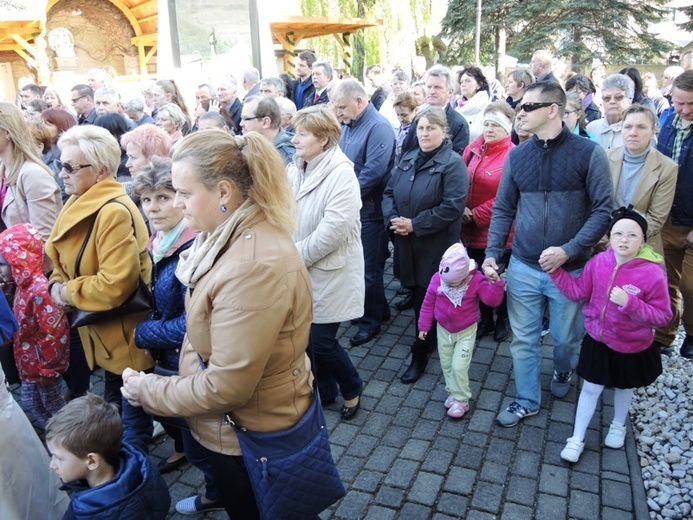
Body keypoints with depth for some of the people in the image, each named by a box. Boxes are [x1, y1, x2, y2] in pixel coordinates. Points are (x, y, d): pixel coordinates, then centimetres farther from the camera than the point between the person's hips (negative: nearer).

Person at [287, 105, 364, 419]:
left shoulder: (341, 173, -16)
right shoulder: (294, 170, 6)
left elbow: (334, 228, -23)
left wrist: (296, 255, -17)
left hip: (330, 272, -6)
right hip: (300, 271, 6)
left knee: (321, 341, -1)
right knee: (308, 337, 13)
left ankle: (351, 388, 28)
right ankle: (325, 389, 37)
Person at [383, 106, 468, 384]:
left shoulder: (453, 163, -9)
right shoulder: (407, 159, 12)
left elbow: (452, 207, -19)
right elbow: (389, 192, 13)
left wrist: (415, 224, -18)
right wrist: (393, 219, -8)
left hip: (435, 247, -6)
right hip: (406, 244, 6)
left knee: (427, 301, 3)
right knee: (417, 296, 14)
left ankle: (420, 354, 18)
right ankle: (429, 340, 34)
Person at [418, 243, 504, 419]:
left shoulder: (476, 280, -22)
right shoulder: (437, 279, -15)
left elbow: (492, 300, -28)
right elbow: (428, 303, -3)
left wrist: (496, 284, -45)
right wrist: (424, 326, 3)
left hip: (466, 332, -3)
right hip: (443, 330, 4)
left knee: (459, 367, -7)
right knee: (446, 365, 15)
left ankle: (461, 400, 13)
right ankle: (452, 393, 35)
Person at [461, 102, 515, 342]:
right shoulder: (472, 150, 5)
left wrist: (476, 215, -15)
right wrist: (462, 208, -8)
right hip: (471, 230, 6)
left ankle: (503, 319, 34)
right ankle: (485, 319, 36)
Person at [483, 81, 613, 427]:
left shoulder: (588, 153, -9)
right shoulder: (516, 156, 2)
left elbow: (603, 210, -10)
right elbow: (503, 210, 6)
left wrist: (568, 250, -21)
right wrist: (492, 253, -5)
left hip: (570, 269, -2)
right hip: (523, 267, 3)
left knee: (566, 338, 16)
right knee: (523, 339, 11)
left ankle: (563, 373, 49)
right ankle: (527, 400, 30)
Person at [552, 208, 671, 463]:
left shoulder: (653, 273, -25)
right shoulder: (598, 262, -14)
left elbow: (662, 315, -20)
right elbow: (578, 291, -4)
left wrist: (630, 303, -34)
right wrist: (556, 271, -14)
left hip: (632, 348, -2)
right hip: (597, 341, 2)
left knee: (624, 388, 24)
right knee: (591, 389, 12)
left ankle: (618, 426, 52)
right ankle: (577, 439, 26)